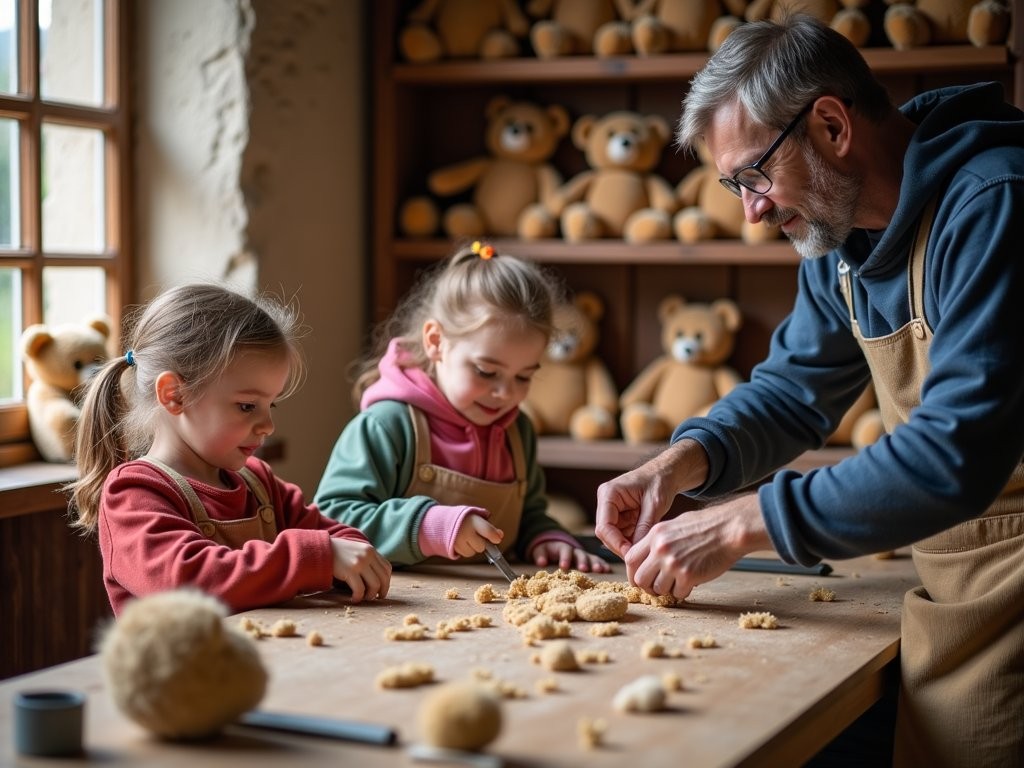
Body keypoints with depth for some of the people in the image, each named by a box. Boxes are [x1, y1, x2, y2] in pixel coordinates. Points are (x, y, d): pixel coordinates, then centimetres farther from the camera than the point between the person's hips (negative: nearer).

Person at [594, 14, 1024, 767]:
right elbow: (794, 390, 16)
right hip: (953, 587, 7)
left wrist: (740, 524, -23)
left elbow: (957, 454, -29)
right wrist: (680, 464, -4)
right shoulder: (841, 236, 6)